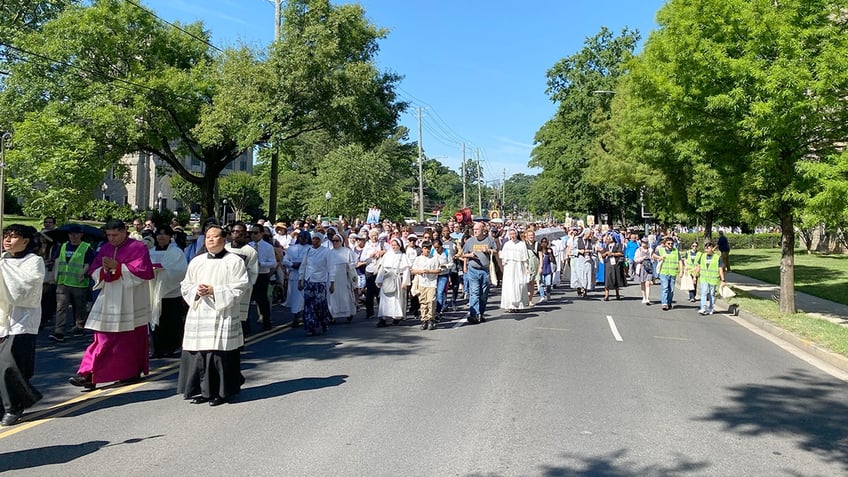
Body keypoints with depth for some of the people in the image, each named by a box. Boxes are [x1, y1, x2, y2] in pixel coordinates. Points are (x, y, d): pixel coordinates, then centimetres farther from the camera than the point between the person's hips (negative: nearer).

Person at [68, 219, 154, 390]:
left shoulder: (138, 248, -6)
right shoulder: (105, 249, 11)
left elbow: (143, 271, -15)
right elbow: (94, 272, 11)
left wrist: (117, 266, -19)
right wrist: (105, 269, -12)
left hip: (131, 302, -4)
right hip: (109, 301, 4)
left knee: (132, 339, 6)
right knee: (103, 338, 0)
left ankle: (133, 372, 21)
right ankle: (88, 374, -3)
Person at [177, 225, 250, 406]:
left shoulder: (234, 261, -1)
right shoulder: (196, 261, 15)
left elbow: (241, 287, -8)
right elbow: (185, 284, 17)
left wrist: (215, 291, -14)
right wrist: (196, 290, -6)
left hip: (223, 315, -5)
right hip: (198, 315, 5)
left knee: (220, 352, -5)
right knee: (198, 353, 4)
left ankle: (221, 391, 7)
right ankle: (202, 390, 16)